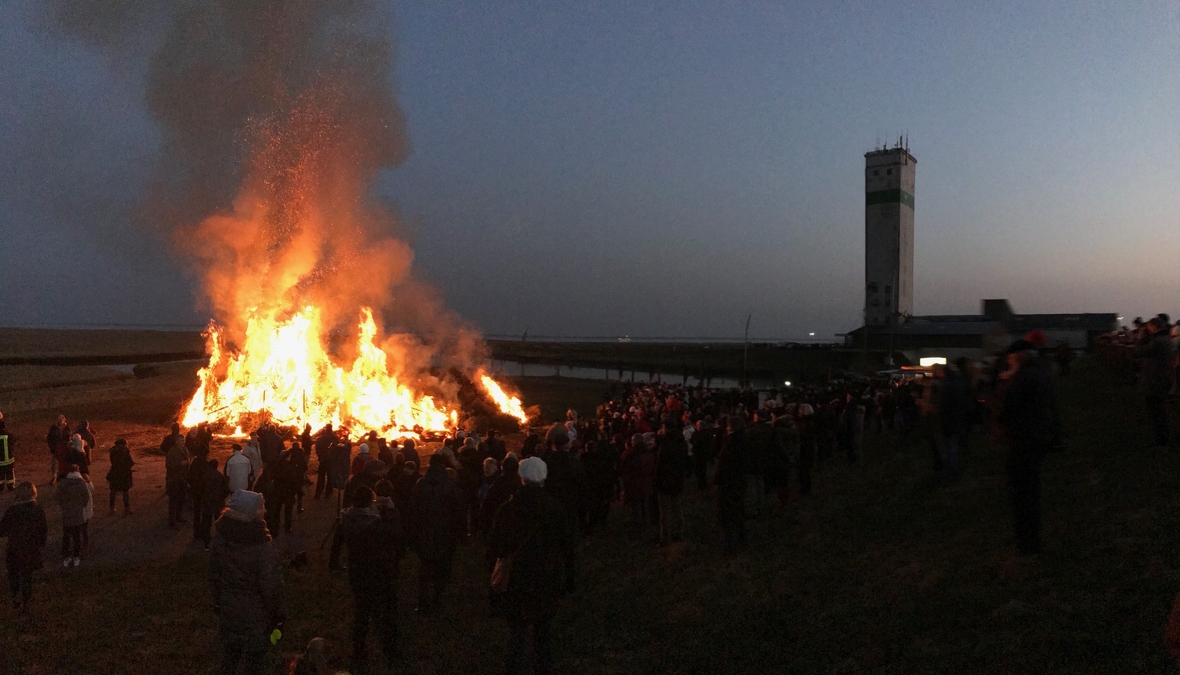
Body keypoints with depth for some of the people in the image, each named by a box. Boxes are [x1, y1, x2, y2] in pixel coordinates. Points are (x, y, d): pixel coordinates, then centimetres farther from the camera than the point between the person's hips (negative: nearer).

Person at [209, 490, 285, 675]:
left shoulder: (220, 537, -12)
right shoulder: (262, 546, -30)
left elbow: (214, 573, 1)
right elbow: (271, 585, -22)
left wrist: (217, 601, 17)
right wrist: (276, 614, -6)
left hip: (228, 607, 5)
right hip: (255, 612, -5)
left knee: (229, 652, 25)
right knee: (255, 656, 14)